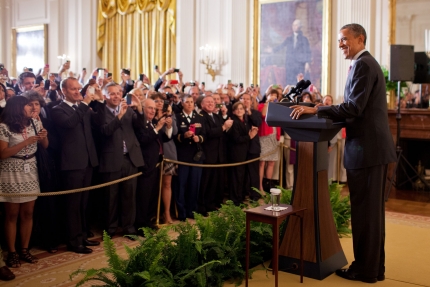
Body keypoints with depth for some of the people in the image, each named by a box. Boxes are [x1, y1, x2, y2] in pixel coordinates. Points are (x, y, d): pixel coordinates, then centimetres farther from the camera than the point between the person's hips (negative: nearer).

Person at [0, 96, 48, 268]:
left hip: (30, 172, 5)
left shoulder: (34, 123, 4)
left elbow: (45, 146, 11)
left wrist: (44, 137, -11)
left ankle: (24, 250, 19)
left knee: (28, 213, 8)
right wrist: (26, 142, -22)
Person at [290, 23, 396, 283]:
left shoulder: (362, 65, -12)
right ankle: (375, 266, 24)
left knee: (364, 210, -2)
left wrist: (315, 110, -18)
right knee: (373, 209, 15)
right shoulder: (368, 63, 20)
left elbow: (354, 107, -20)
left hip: (366, 148, -10)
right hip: (375, 146, 10)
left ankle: (365, 269, 9)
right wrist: (322, 111, 15)